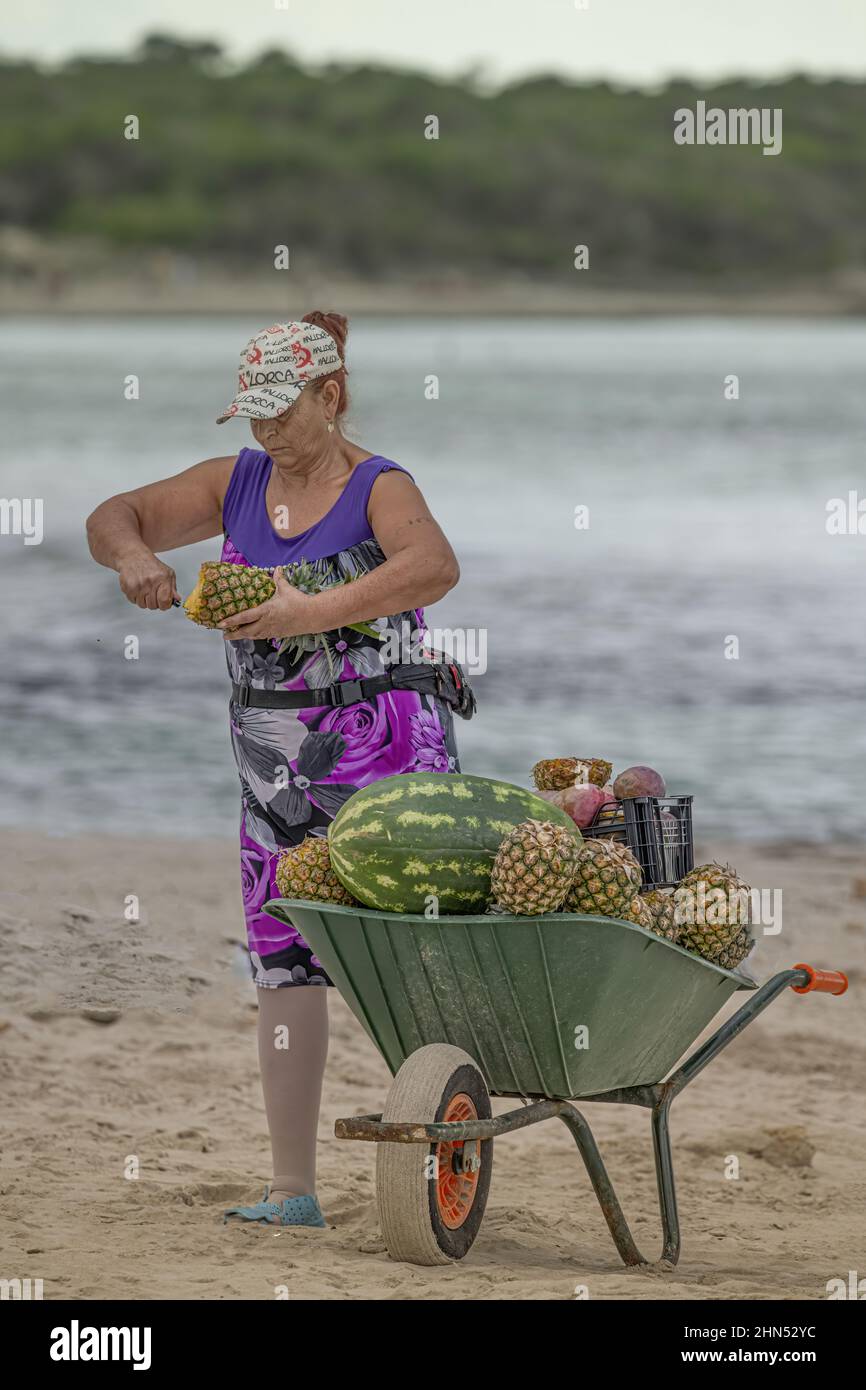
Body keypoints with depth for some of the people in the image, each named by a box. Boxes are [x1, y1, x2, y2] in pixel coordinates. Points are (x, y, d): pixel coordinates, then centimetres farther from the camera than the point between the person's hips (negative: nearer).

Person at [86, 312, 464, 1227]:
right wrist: (133, 555, -9)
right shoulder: (236, 484, 11)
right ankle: (293, 1190, 7)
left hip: (386, 754, -6)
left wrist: (309, 613, -34)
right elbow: (112, 517, 15)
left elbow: (435, 567, -29)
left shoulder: (379, 490, -8)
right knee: (284, 969, 4)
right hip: (275, 766, 6)